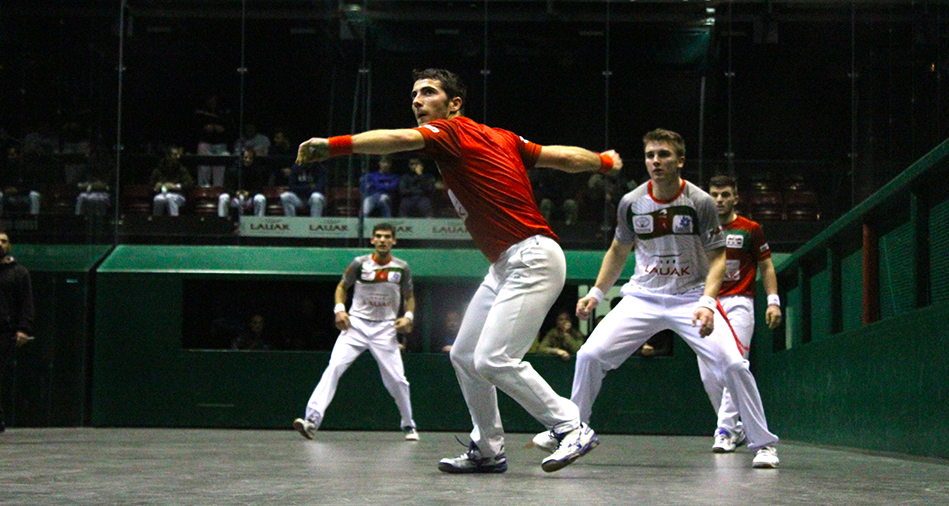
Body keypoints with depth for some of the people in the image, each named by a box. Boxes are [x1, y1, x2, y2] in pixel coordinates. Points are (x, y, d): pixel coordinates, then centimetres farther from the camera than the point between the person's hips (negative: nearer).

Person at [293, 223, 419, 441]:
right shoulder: (360, 263, -3)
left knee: (397, 379, -3)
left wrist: (408, 316, -6)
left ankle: (409, 425, 20)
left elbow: (409, 296, 13)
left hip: (385, 329, 0)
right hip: (356, 324, 0)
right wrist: (340, 309, -6)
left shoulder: (402, 268, 0)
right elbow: (342, 286, 11)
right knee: (334, 368, -17)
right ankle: (312, 420, -22)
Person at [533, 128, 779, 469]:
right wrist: (596, 293, 6)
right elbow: (618, 251, 13)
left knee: (734, 364, -19)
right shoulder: (631, 203, -4)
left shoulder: (700, 202, -12)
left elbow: (717, 257, -9)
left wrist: (707, 303, -23)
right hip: (643, 297, 3)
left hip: (691, 297, -3)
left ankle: (763, 444, -1)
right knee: (590, 355, -8)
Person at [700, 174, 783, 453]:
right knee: (709, 374, 1)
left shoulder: (750, 229, 4)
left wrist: (773, 301, -1)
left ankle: (725, 431, -14)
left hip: (738, 304, -3)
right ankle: (737, 428, 16)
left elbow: (766, 266, 9)